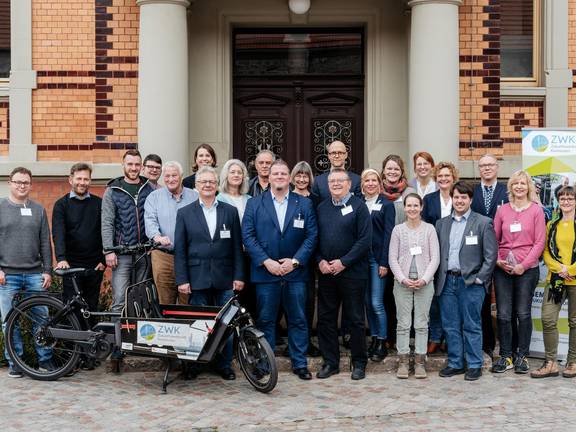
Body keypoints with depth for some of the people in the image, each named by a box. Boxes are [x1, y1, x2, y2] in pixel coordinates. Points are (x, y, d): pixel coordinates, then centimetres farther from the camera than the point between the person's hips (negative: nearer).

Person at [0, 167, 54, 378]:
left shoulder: (38, 210, 10)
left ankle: (45, 359, 13)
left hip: (34, 274, 2)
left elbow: (45, 242, 9)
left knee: (42, 318, 2)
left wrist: (47, 271, 3)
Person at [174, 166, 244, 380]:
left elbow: (237, 247, 6)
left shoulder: (230, 211, 8)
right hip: (198, 279, -1)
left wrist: (239, 276, 0)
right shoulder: (185, 213, 6)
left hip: (225, 278, 1)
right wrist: (182, 279, -4)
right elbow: (180, 249, 3)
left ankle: (225, 365, 13)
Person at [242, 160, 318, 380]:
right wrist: (266, 261, -11)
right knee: (265, 320, 4)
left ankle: (300, 364, 15)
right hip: (265, 271, 0)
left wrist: (295, 261, -10)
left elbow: (312, 236, 2)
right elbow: (248, 235, -1)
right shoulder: (254, 204, 5)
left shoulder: (304, 204, 7)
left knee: (298, 319, 5)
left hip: (295, 272, 1)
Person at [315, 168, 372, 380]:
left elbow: (365, 239, -10)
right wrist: (320, 261, -5)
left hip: (352, 272, -4)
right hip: (326, 272, 4)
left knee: (355, 319, 3)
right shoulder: (321, 208, 11)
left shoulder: (358, 206, -3)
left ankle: (359, 363, 15)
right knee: (326, 318, 7)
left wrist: (343, 262, -14)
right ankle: (330, 362, 18)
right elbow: (315, 238, 11)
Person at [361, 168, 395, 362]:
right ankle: (374, 339, 19)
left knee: (377, 303, -6)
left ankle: (382, 343, 4)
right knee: (367, 302, 9)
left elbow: (388, 234, -5)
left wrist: (384, 262, -11)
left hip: (377, 258, -4)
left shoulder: (386, 205, 0)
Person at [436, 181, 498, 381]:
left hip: (471, 282, -4)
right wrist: (438, 278, 5)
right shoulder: (442, 223, 12)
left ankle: (474, 365, 11)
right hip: (447, 282, 4)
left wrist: (480, 278, -8)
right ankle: (455, 363, 19)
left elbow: (491, 254, -3)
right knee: (450, 326, 9)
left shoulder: (483, 223, -1)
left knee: (472, 326, 1)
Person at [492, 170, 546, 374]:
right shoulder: (502, 210, 7)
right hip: (503, 269, 2)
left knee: (523, 313, 3)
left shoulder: (536, 210, 0)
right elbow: (494, 239, 10)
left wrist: (524, 265, -10)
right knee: (503, 314, 2)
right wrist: (498, 260, -6)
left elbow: (539, 242, -3)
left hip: (527, 269, -2)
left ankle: (522, 356, 15)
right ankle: (506, 356, 11)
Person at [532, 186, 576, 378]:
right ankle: (551, 363, 3)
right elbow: (546, 251, 8)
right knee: (547, 319, -6)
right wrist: (559, 268, -9)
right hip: (555, 279, 3)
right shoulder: (552, 225, 12)